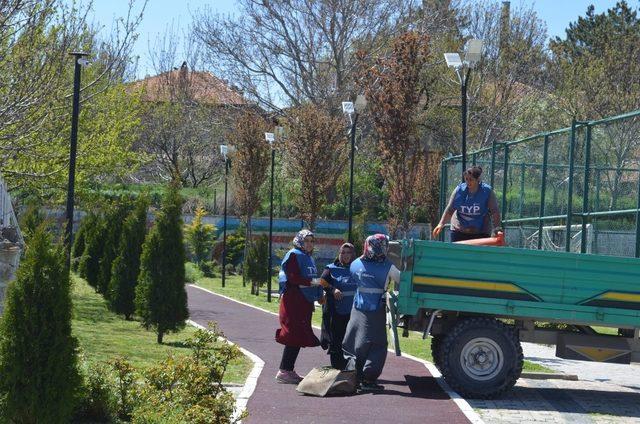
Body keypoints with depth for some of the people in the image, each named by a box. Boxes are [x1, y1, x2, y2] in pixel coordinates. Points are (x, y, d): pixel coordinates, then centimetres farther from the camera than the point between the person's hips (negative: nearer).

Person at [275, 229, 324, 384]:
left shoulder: (308, 258, 20)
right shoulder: (294, 255, -7)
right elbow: (293, 278, -16)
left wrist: (319, 295, 11)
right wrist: (312, 282, -19)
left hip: (305, 302, 9)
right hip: (293, 301, -9)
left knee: (300, 337, 8)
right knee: (294, 336, -11)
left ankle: (288, 370, 14)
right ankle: (284, 371, -8)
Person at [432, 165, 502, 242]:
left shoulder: (487, 191, -8)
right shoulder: (459, 190, -1)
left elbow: (494, 212, -8)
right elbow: (450, 209, 6)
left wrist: (497, 229, -21)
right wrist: (441, 224, -3)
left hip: (480, 234, -2)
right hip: (458, 232, 2)